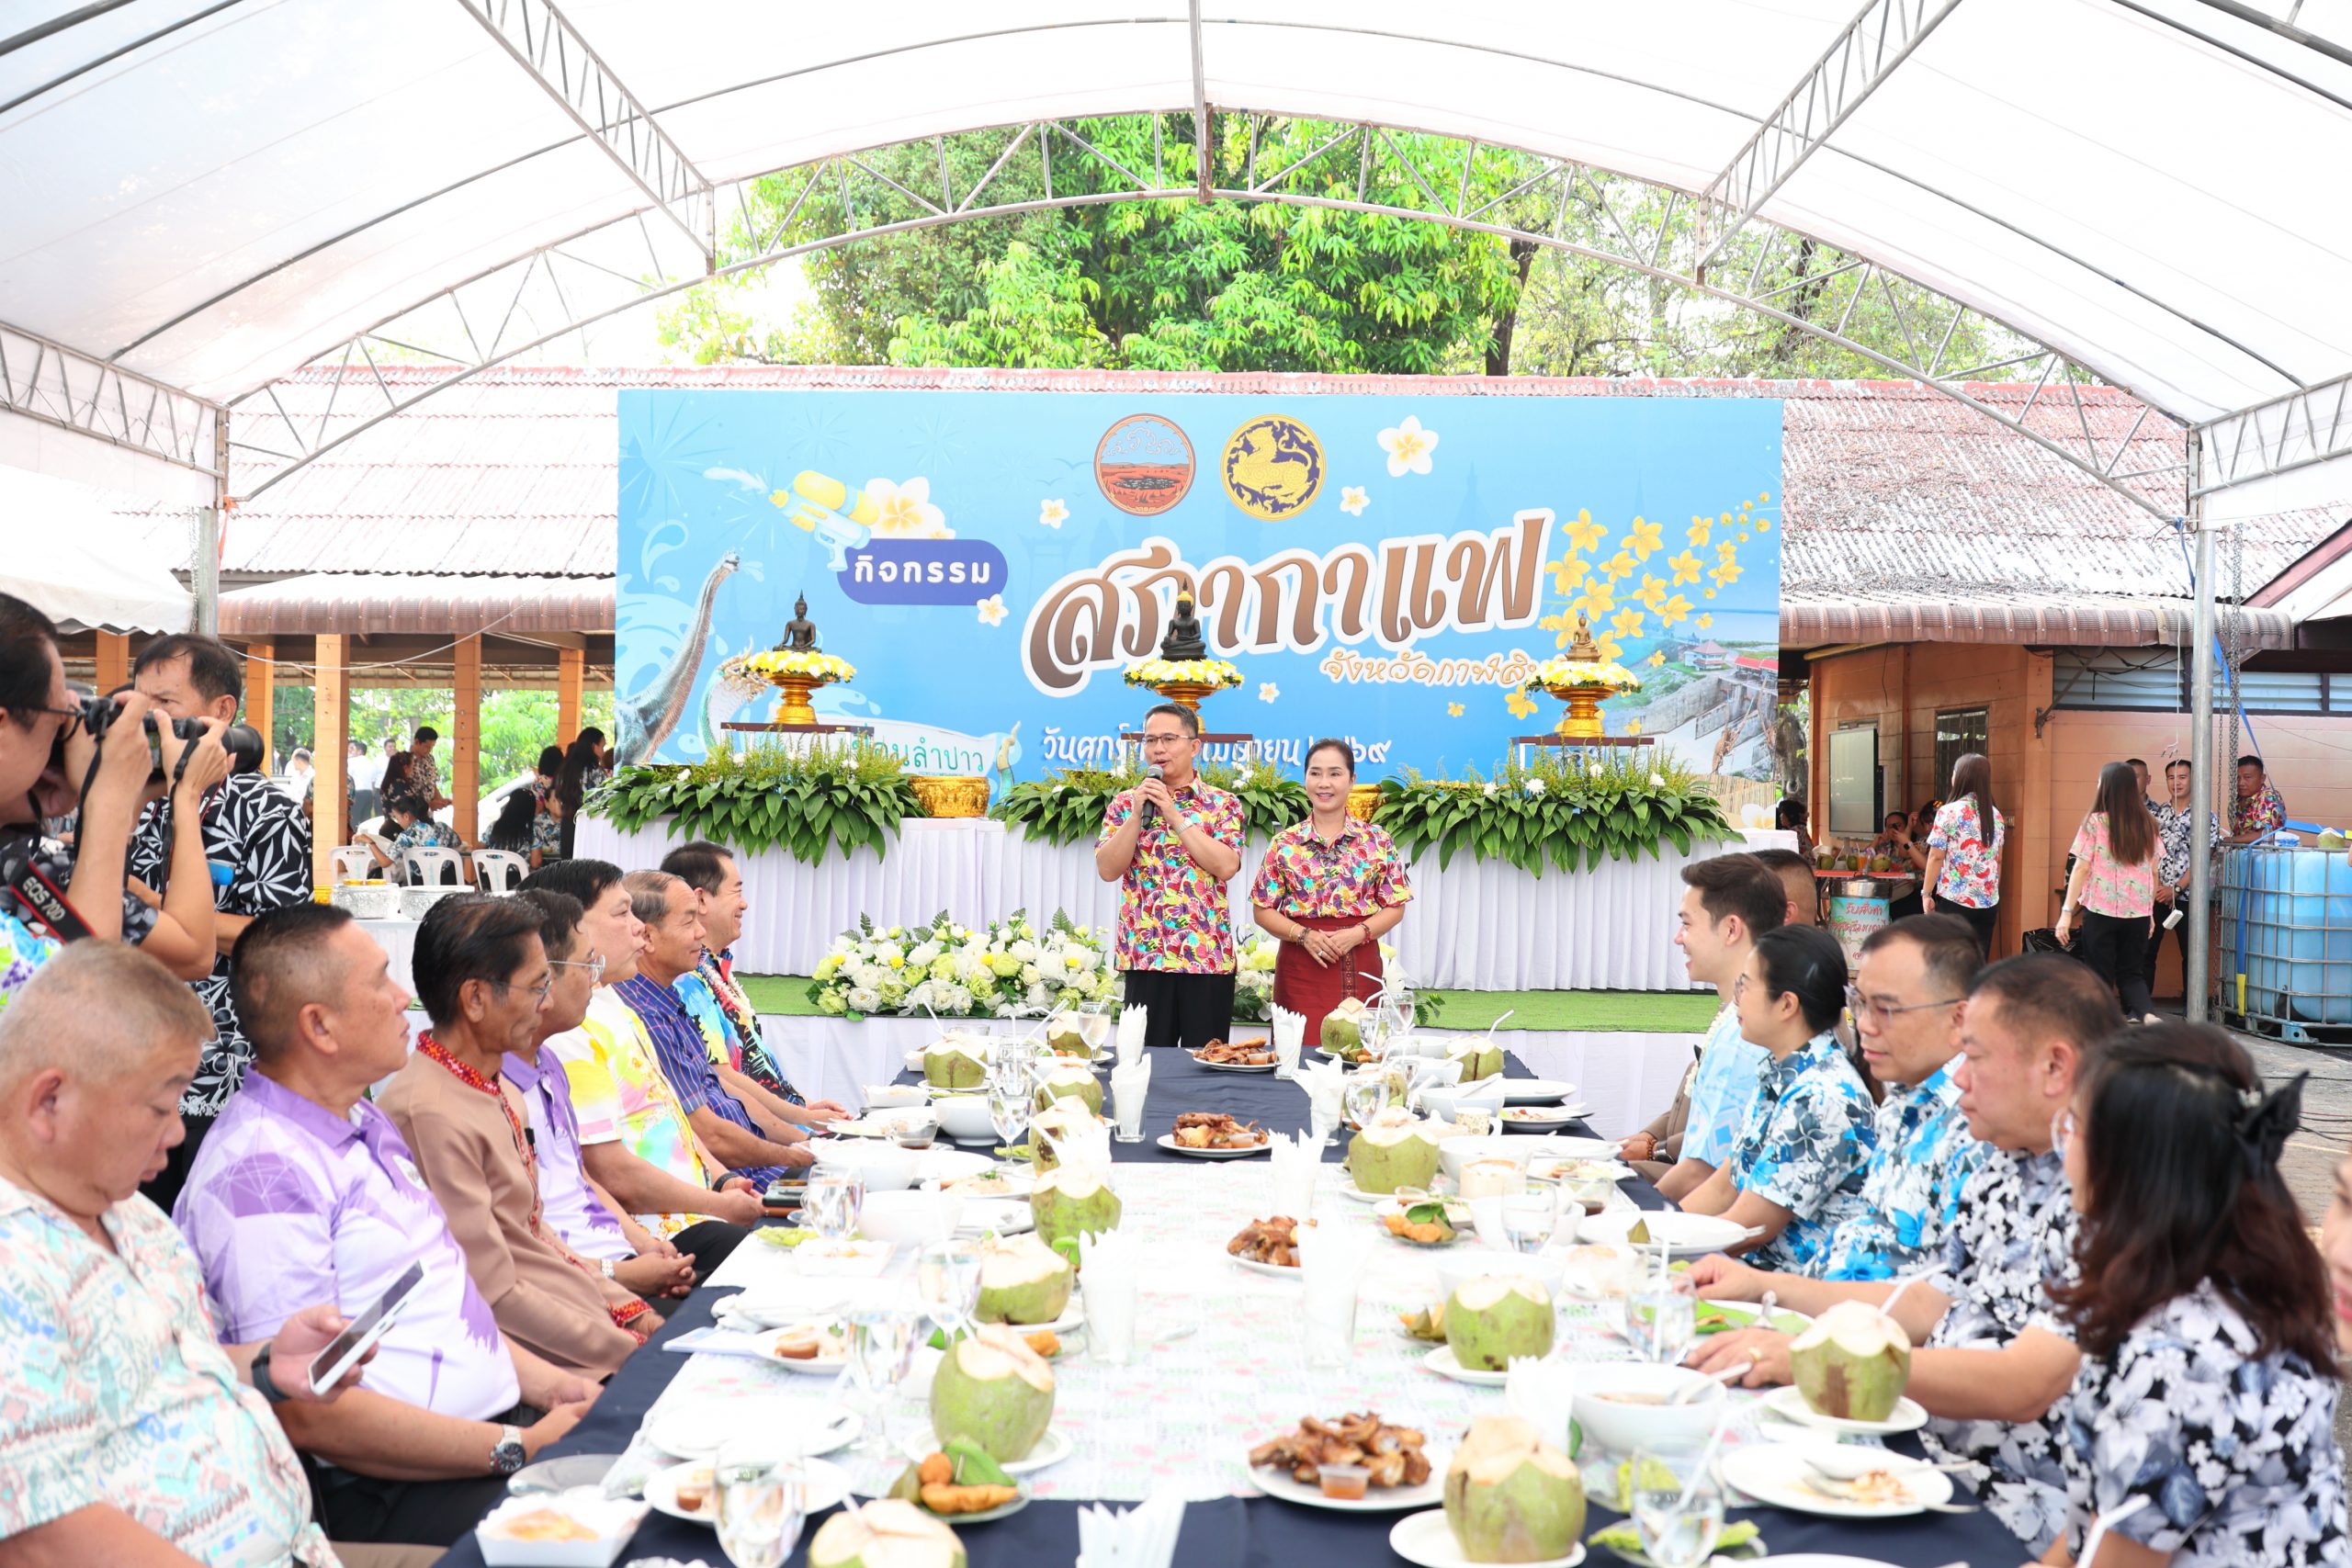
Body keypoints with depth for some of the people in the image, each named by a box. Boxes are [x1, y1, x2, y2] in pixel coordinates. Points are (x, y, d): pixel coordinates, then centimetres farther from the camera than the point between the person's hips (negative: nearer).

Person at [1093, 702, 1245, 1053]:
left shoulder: (1223, 804, 3)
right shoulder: (1126, 802, 8)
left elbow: (1227, 866, -13)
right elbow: (1107, 869, -3)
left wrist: (1175, 816, -12)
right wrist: (1138, 814, -10)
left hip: (1208, 956, -1)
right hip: (1144, 955, 1)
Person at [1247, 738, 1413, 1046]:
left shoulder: (1378, 842, 5)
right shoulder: (1284, 844, 5)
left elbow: (1395, 907, 5)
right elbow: (1262, 911, 5)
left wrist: (1357, 933, -12)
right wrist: (1305, 935, -11)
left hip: (1359, 970, 0)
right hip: (1300, 969, 0)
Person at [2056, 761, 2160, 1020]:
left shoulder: (2095, 822, -7)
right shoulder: (2148, 824, 5)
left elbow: (2082, 868, -8)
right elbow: (2153, 871, 10)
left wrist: (2067, 911, -6)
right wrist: (2150, 912, 19)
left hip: (2101, 910, -4)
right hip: (2138, 911, 4)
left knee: (2100, 973, 6)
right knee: (2132, 972, 11)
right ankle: (2145, 1014, -13)